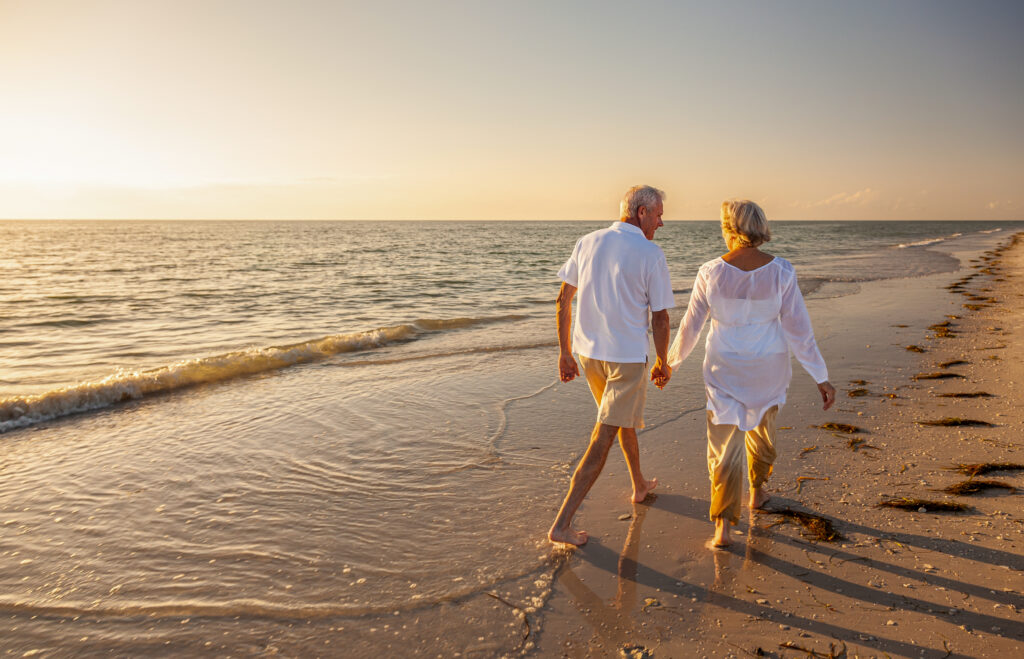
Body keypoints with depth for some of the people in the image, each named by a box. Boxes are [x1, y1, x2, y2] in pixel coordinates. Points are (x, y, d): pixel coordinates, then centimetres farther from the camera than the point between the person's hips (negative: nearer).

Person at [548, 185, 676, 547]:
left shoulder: (588, 242, 2)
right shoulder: (651, 254, -12)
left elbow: (563, 299, 4)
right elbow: (660, 317, -9)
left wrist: (564, 352, 11)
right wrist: (663, 363, 6)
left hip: (588, 352, 6)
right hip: (627, 357, -6)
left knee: (624, 416, 28)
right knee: (603, 439, 0)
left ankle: (640, 484, 46)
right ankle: (562, 523, -1)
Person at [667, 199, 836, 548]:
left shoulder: (711, 273, -16)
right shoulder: (781, 271, -15)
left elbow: (691, 325, -6)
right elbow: (798, 328, -12)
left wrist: (672, 361, 11)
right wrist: (821, 377, -4)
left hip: (725, 369, -2)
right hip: (769, 368, 2)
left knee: (724, 444, 5)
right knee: (761, 425, 29)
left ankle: (723, 525, -2)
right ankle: (757, 490, 47)